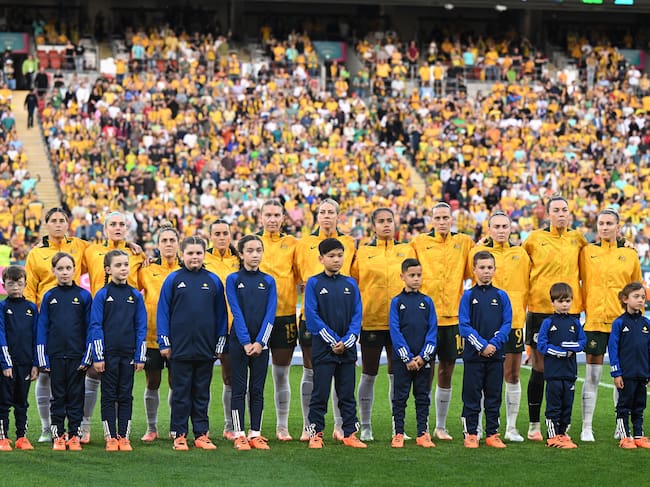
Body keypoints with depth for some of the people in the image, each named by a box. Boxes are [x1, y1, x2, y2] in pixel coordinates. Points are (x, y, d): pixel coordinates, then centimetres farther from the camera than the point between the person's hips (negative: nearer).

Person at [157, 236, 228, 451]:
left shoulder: (213, 281, 5)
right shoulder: (173, 279, 0)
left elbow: (220, 313, 9)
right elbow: (163, 311, 2)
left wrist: (220, 343, 6)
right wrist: (164, 342, -3)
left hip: (205, 349, 2)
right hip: (180, 348, -2)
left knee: (202, 394, 9)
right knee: (181, 394, 4)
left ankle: (201, 434, 14)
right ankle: (179, 435, 10)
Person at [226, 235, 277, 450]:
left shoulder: (268, 281, 6)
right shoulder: (233, 279, -1)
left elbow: (270, 314, -1)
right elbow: (236, 312, -8)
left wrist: (260, 342, -12)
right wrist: (246, 342, -15)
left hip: (261, 343, 2)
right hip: (238, 342, -2)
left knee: (257, 390, 5)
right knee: (239, 388, 1)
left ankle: (255, 434, 9)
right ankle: (239, 435, 4)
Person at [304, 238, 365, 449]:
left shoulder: (350, 284, 8)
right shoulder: (314, 283, -2)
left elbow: (357, 315, 5)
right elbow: (312, 315, -7)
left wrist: (346, 341, -9)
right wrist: (332, 341, -13)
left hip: (347, 349, 3)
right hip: (323, 349, -3)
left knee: (347, 394, 7)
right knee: (320, 394, 0)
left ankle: (350, 434, 12)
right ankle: (316, 434, 7)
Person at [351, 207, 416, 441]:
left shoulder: (407, 250, 8)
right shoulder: (362, 253, 4)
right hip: (370, 321, -1)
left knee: (397, 376, 5)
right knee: (369, 375, 5)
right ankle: (365, 427, 12)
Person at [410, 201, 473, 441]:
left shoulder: (463, 242, 6)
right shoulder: (419, 243, 1)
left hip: (452, 316, 2)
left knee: (447, 371, 8)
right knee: (426, 371, -2)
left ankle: (441, 427, 17)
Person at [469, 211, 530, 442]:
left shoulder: (520, 254, 9)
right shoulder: (478, 252, 4)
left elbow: (525, 287, 12)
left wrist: (519, 311, 7)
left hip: (513, 320, 2)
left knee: (512, 375, 3)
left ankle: (511, 428, 11)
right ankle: (476, 427, 8)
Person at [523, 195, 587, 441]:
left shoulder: (577, 238, 8)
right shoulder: (535, 239, 2)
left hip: (570, 309, 2)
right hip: (540, 309, -2)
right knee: (539, 368, 0)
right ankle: (534, 424, 8)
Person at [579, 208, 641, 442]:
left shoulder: (630, 254, 8)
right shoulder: (587, 252, 5)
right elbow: (582, 284, 9)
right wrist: (583, 308, 1)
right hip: (594, 320, -1)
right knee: (592, 376, -1)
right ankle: (586, 428, 3)